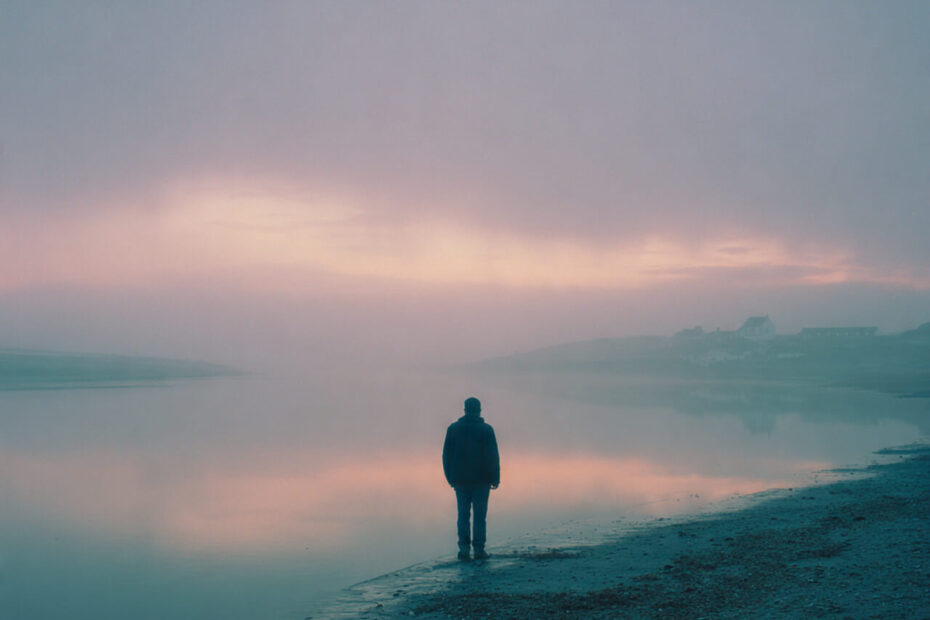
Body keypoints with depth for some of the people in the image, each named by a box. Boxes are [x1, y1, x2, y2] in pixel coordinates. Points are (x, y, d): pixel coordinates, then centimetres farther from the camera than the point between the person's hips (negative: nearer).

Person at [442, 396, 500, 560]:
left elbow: (446, 455, 5)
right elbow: (493, 456, -6)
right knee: (480, 515, 2)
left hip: (460, 480, 2)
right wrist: (495, 478, 0)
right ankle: (479, 549, -1)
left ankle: (463, 548, 1)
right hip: (481, 479, -2)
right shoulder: (486, 429, -4)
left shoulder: (453, 428, 3)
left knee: (463, 515, 8)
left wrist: (450, 477, 12)